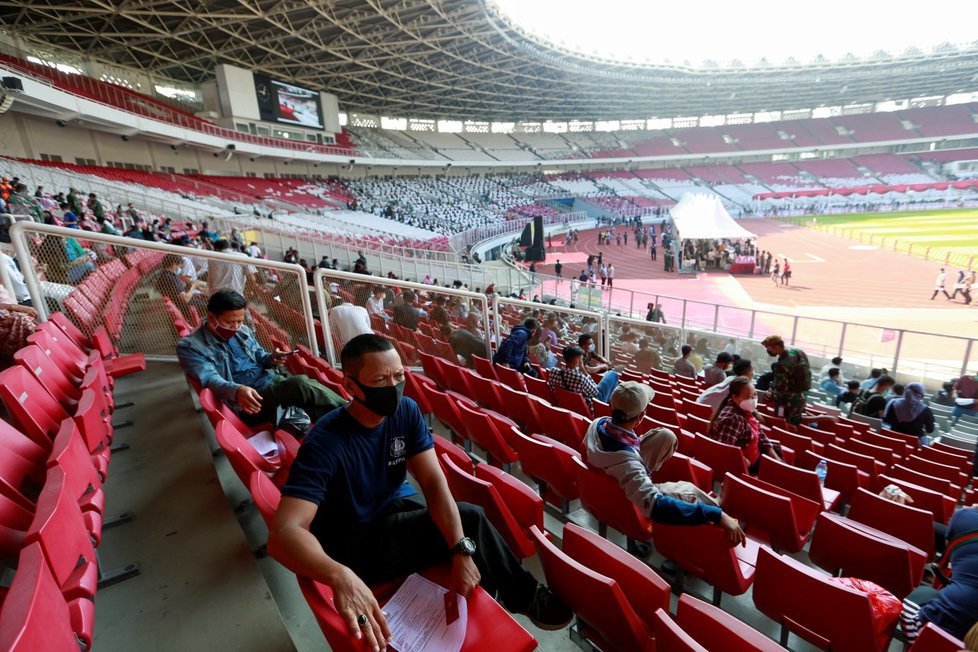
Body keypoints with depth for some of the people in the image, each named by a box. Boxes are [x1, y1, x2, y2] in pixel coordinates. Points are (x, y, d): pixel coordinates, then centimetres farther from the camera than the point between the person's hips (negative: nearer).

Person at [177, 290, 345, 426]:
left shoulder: (243, 331, 15)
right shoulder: (189, 346, -3)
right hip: (245, 402, -6)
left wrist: (270, 359, 0)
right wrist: (237, 391, -37)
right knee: (300, 385, -32)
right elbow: (209, 379, -16)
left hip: (273, 379, 7)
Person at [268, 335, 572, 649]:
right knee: (470, 521, -20)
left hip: (398, 507, 5)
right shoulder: (325, 442, -28)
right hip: (354, 543, -5)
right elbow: (283, 532, -36)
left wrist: (462, 551, -32)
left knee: (470, 517, -17)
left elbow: (433, 481, -19)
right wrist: (340, 576, -55)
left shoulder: (406, 411, -13)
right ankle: (523, 595, 6)